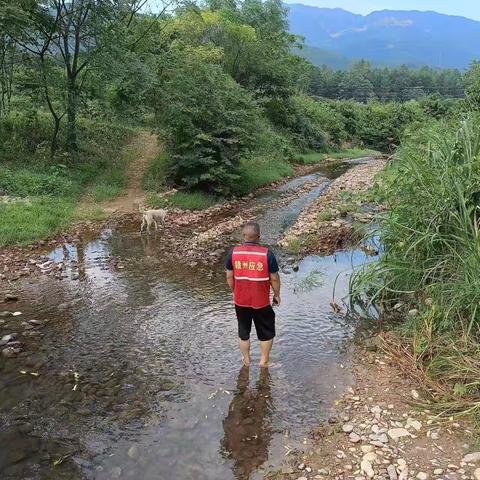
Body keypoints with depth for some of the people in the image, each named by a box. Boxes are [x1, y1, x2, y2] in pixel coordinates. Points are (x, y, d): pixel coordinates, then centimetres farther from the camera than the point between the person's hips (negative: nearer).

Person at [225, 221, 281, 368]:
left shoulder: (233, 252, -10)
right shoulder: (267, 254, -17)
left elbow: (229, 277, -2)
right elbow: (274, 278, -11)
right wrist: (277, 294, 6)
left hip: (240, 302, 2)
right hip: (261, 302, -2)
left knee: (243, 333, 21)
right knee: (266, 333, 20)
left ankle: (246, 360, 36)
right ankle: (264, 360, 32)